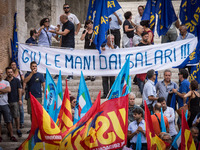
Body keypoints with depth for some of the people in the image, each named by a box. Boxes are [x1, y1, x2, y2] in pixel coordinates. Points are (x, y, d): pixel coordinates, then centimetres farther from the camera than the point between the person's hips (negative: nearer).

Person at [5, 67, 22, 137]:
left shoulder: (16, 80, 4)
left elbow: (19, 90, 4)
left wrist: (20, 99, -2)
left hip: (15, 101, -1)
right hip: (7, 101, 1)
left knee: (16, 116, -2)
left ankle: (18, 130, 6)